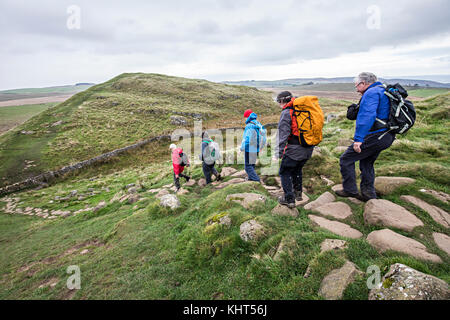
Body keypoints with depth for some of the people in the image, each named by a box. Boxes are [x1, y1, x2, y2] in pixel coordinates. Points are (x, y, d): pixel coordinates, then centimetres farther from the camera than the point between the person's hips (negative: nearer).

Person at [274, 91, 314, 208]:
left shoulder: (286, 113, -9)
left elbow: (283, 134, -17)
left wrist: (280, 152, -17)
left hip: (294, 149, -7)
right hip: (308, 149, 8)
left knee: (285, 172, 8)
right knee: (297, 169, 27)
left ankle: (289, 199, 8)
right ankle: (298, 193, 37)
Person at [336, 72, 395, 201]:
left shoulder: (371, 93, -14)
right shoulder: (383, 91, 19)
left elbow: (367, 116, -28)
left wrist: (358, 138, -32)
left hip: (374, 136, -10)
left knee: (346, 159, -1)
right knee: (366, 163, 22)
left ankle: (350, 190, 8)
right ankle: (368, 194, 28)